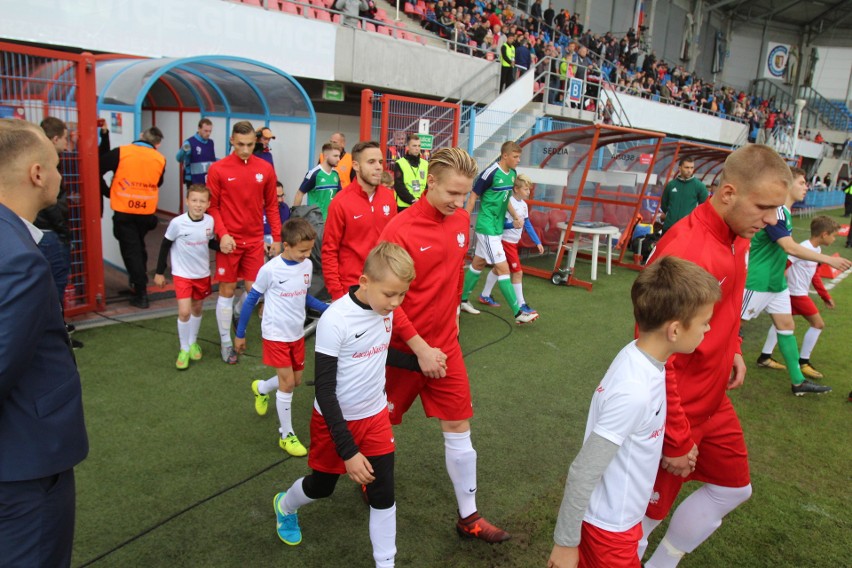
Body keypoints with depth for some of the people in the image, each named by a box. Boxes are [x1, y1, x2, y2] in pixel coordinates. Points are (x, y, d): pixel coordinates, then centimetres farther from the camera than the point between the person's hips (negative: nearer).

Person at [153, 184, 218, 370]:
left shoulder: (210, 221, -11)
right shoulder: (177, 223, -20)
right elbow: (165, 246, -7)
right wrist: (160, 272, -2)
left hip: (202, 273, 4)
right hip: (182, 274, -4)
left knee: (198, 309, 17)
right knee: (184, 312, -11)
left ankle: (193, 342, 38)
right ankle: (184, 349, 9)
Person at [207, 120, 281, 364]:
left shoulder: (266, 169, 2)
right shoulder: (218, 169, -5)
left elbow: (271, 206, 7)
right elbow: (212, 206, -2)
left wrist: (277, 237, 3)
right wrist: (222, 234, -15)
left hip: (255, 241, 3)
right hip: (229, 241, -2)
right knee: (226, 291, 5)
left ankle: (235, 316, 34)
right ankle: (225, 342, 18)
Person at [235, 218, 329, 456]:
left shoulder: (307, 265, -4)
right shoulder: (270, 269, -19)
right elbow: (251, 300, -8)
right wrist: (239, 334, -3)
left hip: (297, 334, 6)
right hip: (276, 335, -6)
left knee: (296, 381, 16)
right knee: (287, 383, -5)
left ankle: (261, 388, 47)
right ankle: (286, 435, 12)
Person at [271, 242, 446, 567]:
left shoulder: (387, 310, -10)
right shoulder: (335, 320, -28)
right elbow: (324, 391, -24)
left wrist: (422, 361, -5)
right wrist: (348, 451, -26)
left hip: (375, 416, 4)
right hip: (335, 420, -4)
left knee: (383, 494, 4)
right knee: (322, 487, 19)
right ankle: (285, 506, 52)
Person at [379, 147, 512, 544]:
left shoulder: (461, 220, -2)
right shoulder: (399, 229, -20)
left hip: (446, 345, 5)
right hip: (405, 348, -5)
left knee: (458, 428, 9)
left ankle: (468, 517, 24)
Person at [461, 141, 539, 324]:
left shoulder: (512, 174, 6)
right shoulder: (490, 173, -18)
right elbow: (473, 198, -13)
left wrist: (516, 217, 4)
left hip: (498, 227, 9)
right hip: (487, 227, -9)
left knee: (478, 263, 18)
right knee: (503, 268, -8)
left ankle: (463, 300, 32)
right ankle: (518, 313, -4)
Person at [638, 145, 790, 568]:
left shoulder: (738, 238, 0)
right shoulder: (683, 251, -29)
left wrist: (732, 349, 5)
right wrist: (676, 439, -21)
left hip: (714, 401, 9)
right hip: (676, 409, -9)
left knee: (733, 487, 23)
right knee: (649, 512, 7)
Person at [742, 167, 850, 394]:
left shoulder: (785, 212, 9)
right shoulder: (775, 211, -21)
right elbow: (791, 248, -29)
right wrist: (828, 259, -26)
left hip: (777, 282, 10)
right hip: (758, 282, -10)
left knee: (787, 326, 12)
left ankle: (798, 382, 21)